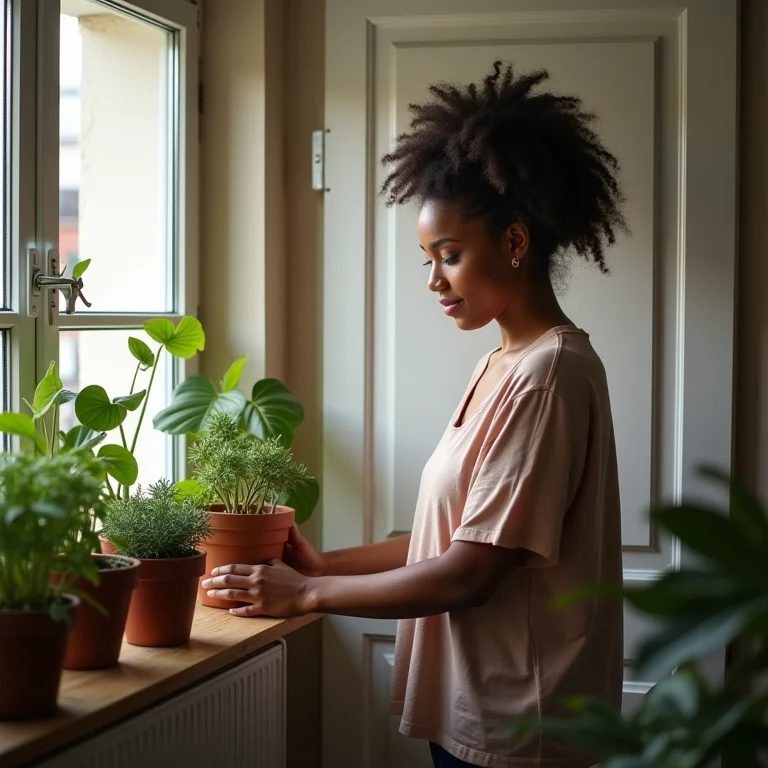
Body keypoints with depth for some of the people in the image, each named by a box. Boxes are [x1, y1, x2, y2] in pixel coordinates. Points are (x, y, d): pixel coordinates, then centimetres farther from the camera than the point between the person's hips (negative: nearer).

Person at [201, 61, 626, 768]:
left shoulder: (548, 375, -19)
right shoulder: (507, 365, 10)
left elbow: (470, 573, -21)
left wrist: (309, 593, -13)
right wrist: (328, 564, 5)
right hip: (475, 710, 8)